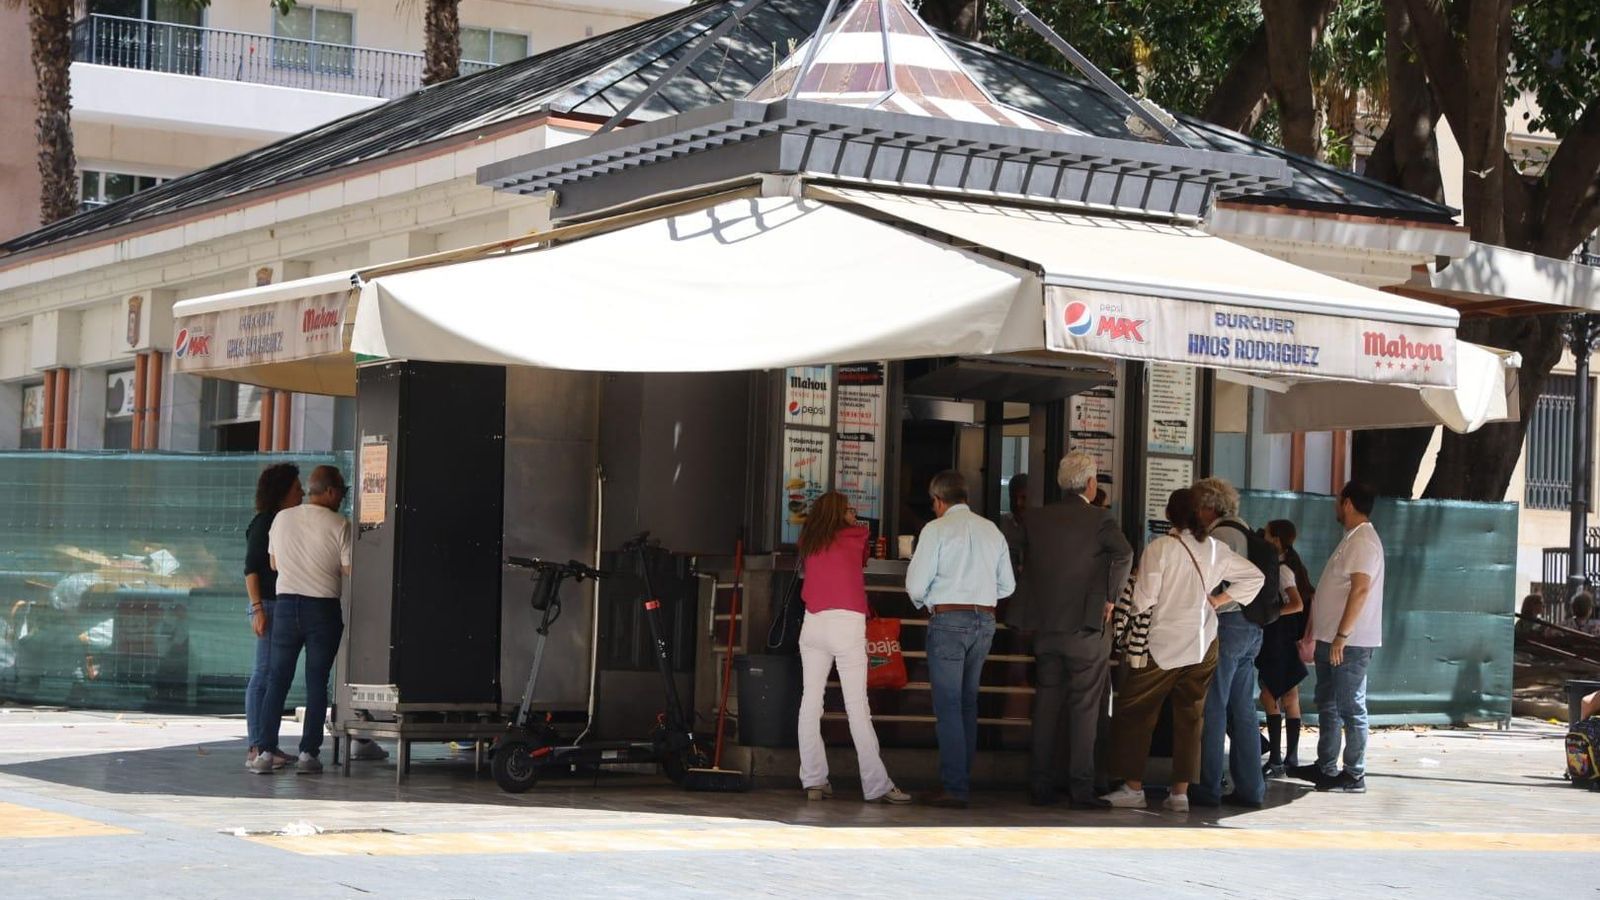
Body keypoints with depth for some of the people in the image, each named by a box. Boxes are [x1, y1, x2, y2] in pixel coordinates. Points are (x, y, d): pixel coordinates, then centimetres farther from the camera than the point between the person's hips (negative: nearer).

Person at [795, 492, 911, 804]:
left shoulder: (809, 544, 14)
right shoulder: (854, 537, 5)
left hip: (813, 623, 4)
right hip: (847, 624, -4)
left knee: (811, 701, 5)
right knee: (857, 707, -6)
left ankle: (813, 781, 0)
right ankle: (877, 786, -7)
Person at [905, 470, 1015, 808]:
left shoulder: (936, 529, -7)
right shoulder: (992, 531, 10)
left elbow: (916, 585, -9)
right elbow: (1007, 585, 12)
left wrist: (923, 602, 12)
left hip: (949, 619, -6)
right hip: (985, 620, 6)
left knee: (948, 705, -4)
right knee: (968, 703, 15)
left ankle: (955, 789, -7)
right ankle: (964, 778, 18)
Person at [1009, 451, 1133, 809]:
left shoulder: (1036, 519, 6)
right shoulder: (1099, 520, -8)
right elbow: (1123, 554, -22)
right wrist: (1110, 597, -10)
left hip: (1044, 626, 4)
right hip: (1087, 626, -4)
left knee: (1046, 704, 10)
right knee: (1084, 708, 1)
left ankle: (1040, 786, 11)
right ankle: (1081, 788, 0)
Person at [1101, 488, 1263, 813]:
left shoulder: (1159, 548, -12)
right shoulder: (1215, 549, 3)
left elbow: (1143, 599, -14)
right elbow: (1255, 577, 9)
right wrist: (1218, 600, 10)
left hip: (1163, 643, -5)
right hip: (1203, 643, 5)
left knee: (1135, 713, 5)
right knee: (1190, 717, 8)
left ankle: (1133, 787, 3)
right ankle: (1180, 792, 7)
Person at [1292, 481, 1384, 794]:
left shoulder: (1363, 540, -15)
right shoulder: (1352, 539, 18)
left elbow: (1360, 589, -24)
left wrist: (1342, 636, -25)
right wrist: (1313, 633, 21)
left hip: (1349, 643, -10)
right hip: (1331, 639, 10)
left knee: (1351, 708, -5)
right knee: (1328, 705, 15)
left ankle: (1354, 775, -1)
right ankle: (1326, 768, 23)